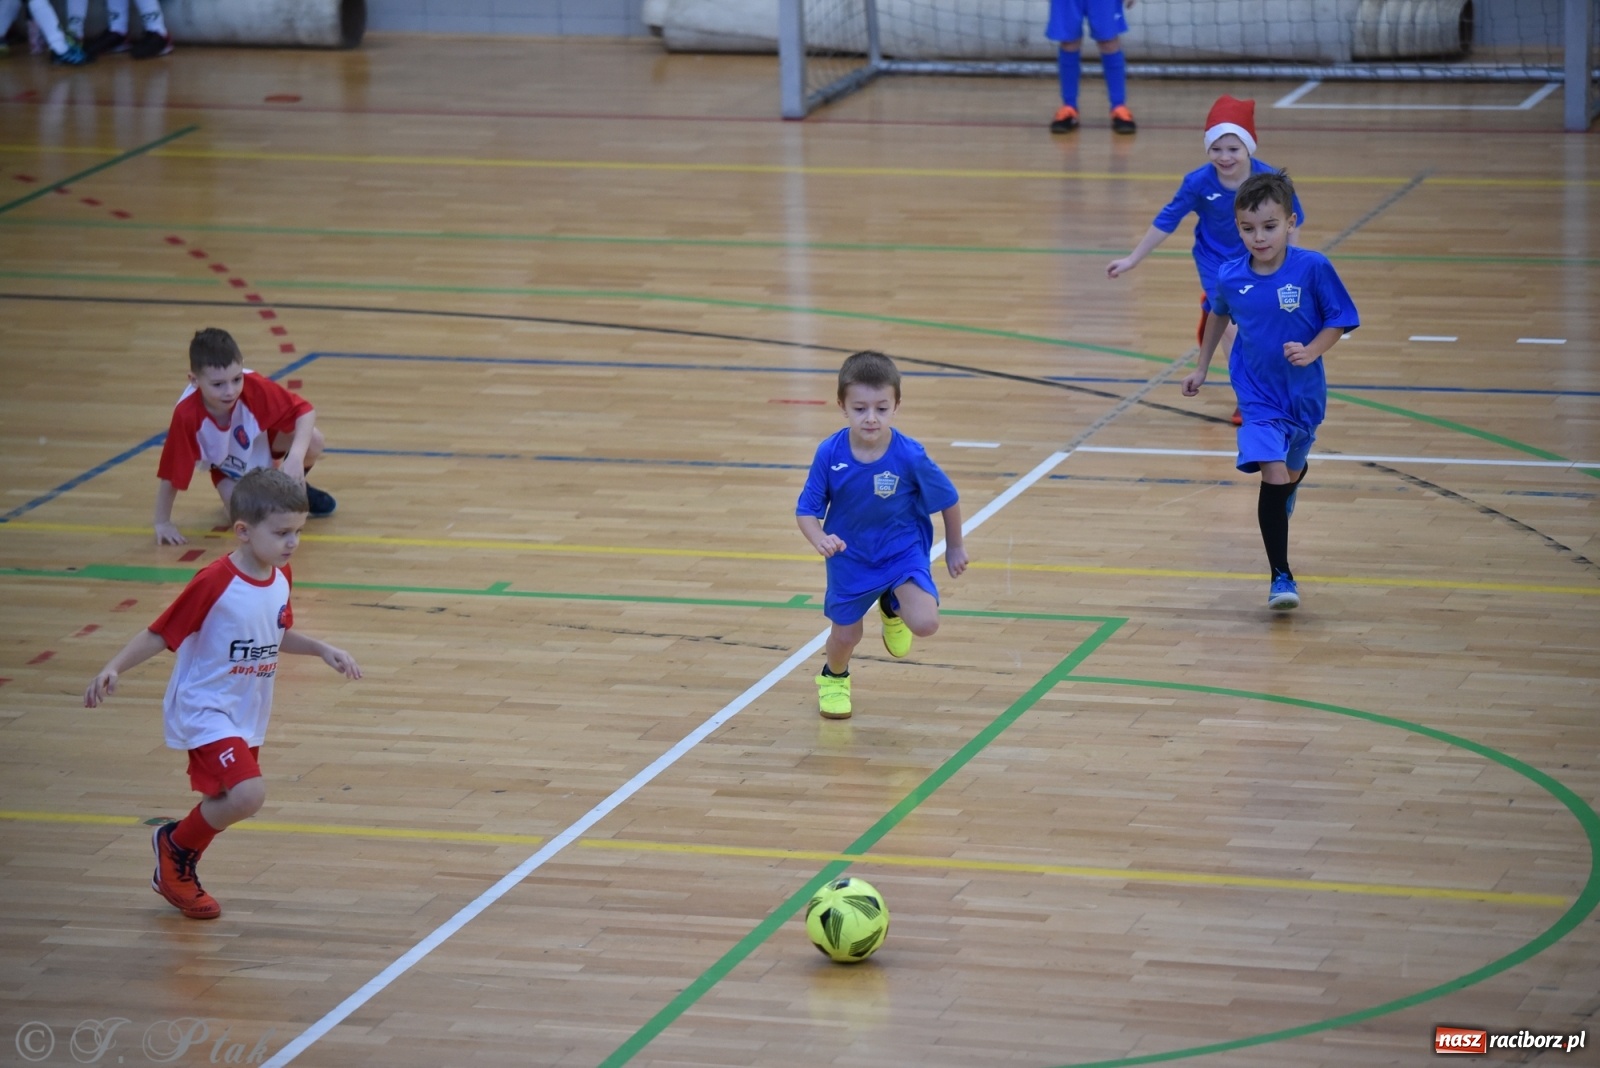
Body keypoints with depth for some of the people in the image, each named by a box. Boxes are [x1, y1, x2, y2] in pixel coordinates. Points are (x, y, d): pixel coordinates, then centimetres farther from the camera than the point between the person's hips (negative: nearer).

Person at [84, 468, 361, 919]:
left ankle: (178, 875, 44)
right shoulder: (213, 583, -23)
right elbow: (159, 634, -17)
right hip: (205, 711, -8)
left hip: (247, 717, 8)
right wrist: (113, 668, -28)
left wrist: (322, 649, 6)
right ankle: (174, 845, 3)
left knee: (224, 805, 18)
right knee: (248, 794, -24)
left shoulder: (279, 578, -1)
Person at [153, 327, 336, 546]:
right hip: (229, 471, -1)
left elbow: (305, 412, -30)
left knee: (312, 440, -27)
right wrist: (162, 524, -22)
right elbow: (170, 473, -27)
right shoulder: (186, 415, -37)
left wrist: (296, 456, -46)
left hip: (263, 444, 1)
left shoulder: (254, 386, -37)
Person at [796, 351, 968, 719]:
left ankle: (893, 607, 17)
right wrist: (819, 539, -34)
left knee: (925, 623, -22)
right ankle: (834, 678, 52)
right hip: (850, 557, 1)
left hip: (903, 551, -1)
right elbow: (807, 510, -13)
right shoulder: (829, 454, -23)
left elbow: (948, 499, -8)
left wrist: (955, 547, 6)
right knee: (845, 635, 14)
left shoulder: (910, 457, -25)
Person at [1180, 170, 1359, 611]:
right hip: (1258, 396, -1)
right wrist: (1202, 367, 17)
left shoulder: (1313, 268, -19)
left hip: (1304, 394, 1)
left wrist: (1312, 351, -26)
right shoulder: (1230, 277, -11)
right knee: (1273, 475, -18)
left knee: (1293, 471, 22)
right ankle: (1281, 576, -11)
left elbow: (1339, 320, -9)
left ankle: (1286, 491, 62)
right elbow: (1219, 315, 12)